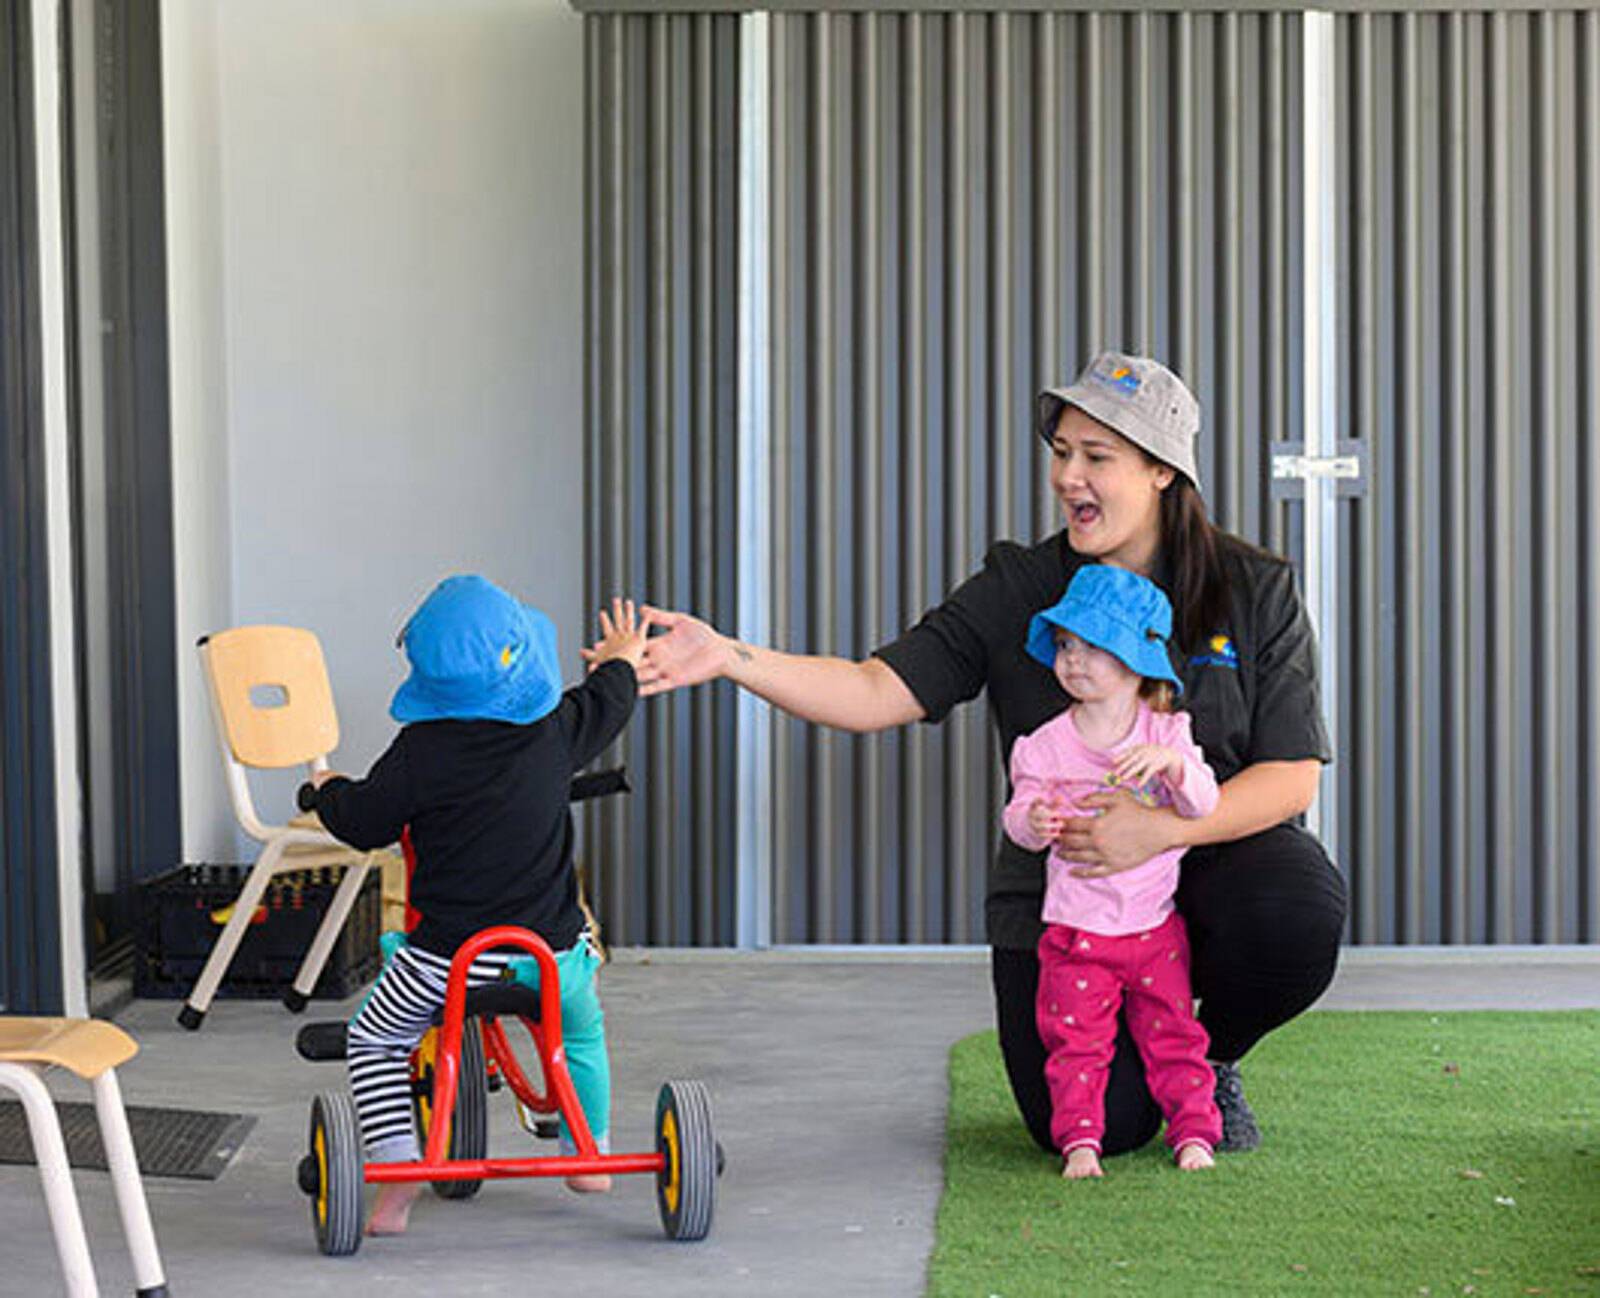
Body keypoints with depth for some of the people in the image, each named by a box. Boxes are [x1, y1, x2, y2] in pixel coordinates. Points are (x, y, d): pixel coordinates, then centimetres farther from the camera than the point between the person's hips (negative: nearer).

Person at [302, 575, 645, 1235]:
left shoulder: (420, 751, -12)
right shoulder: (556, 732, -5)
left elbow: (365, 824, -1)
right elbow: (607, 704, 17)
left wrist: (328, 791, 21)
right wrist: (619, 661, 40)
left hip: (447, 957, -3)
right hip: (551, 951, 3)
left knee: (374, 1040, 18)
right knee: (581, 1030, 33)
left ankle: (396, 1166, 5)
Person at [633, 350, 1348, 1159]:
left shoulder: (1255, 592, -4)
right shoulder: (1016, 592, -2)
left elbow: (1293, 776, -9)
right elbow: (879, 692, -11)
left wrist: (1161, 827, -25)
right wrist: (729, 659, -25)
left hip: (1217, 855, 0)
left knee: (1298, 909, -34)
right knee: (1099, 1128, -16)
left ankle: (1214, 1061, 2)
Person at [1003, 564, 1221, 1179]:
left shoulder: (1166, 735, -1)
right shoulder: (1048, 744, -1)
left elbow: (1205, 802, -10)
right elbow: (1021, 809, 0)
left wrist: (1170, 763, -30)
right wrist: (1033, 821, -24)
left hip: (1155, 925, 0)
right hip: (1076, 930, 0)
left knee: (1172, 1034, 5)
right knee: (1076, 1041, -3)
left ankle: (1193, 1132, 14)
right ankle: (1079, 1140, 3)